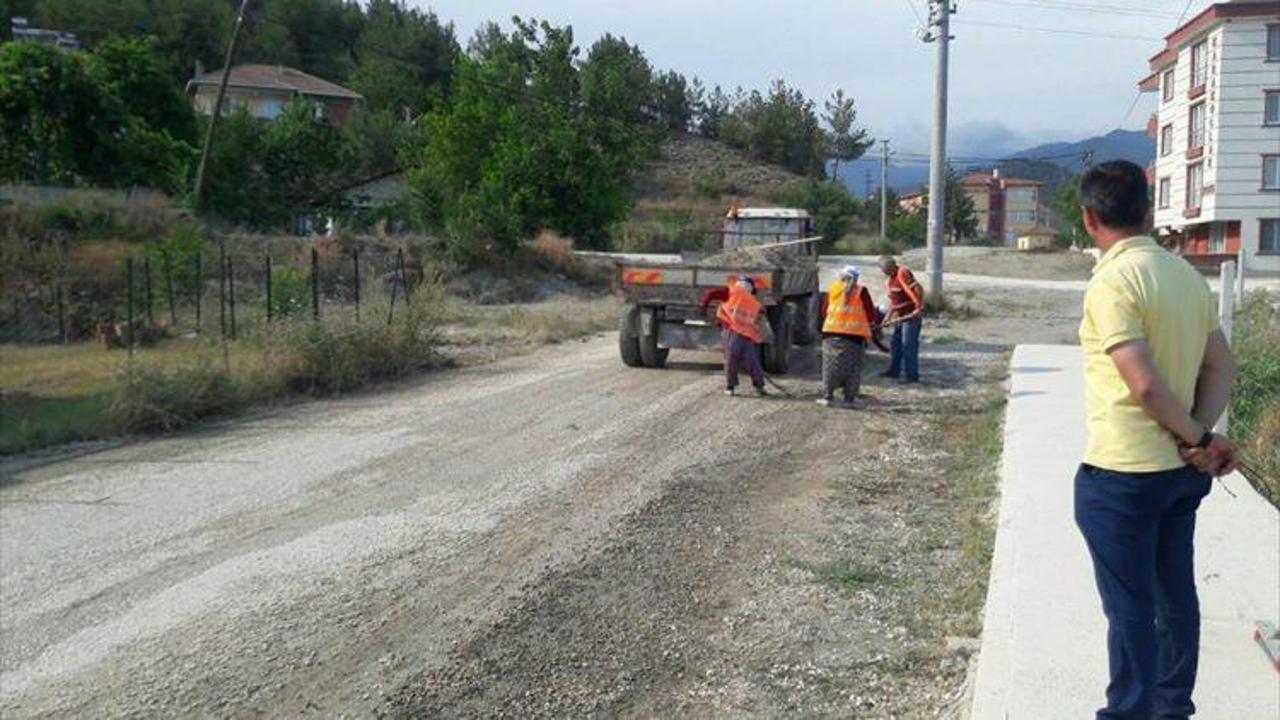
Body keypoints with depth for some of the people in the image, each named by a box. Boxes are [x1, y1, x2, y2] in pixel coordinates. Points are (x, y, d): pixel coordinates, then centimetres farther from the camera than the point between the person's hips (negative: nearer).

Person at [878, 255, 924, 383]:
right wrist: (889, 315, 18)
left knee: (908, 346, -8)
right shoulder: (891, 278, 14)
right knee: (895, 344, 17)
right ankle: (894, 370, 29)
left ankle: (911, 375, -3)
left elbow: (917, 290, -27)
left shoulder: (903, 273, -18)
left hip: (912, 315, -10)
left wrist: (919, 307, -32)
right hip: (901, 316, 10)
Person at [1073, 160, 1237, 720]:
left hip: (1121, 474, -8)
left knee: (1130, 608, 2)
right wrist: (1199, 435, -5)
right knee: (1176, 594, 19)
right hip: (1180, 470, 8)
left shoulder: (1112, 281, -18)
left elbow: (1144, 384, -23)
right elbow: (1222, 369, 7)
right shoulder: (1187, 274, 7)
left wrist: (1198, 438, -10)